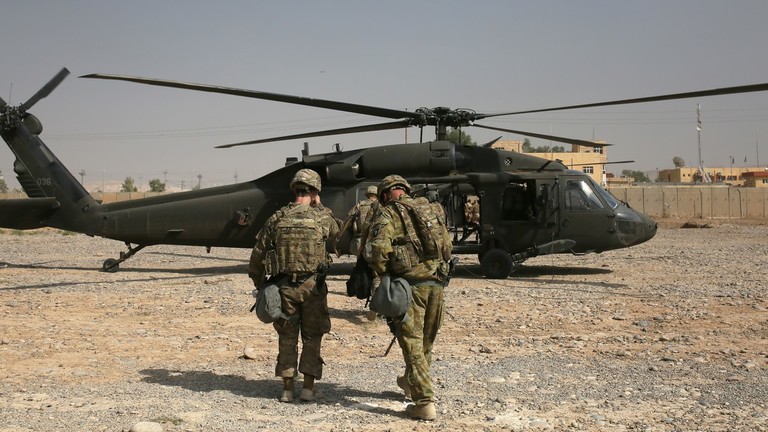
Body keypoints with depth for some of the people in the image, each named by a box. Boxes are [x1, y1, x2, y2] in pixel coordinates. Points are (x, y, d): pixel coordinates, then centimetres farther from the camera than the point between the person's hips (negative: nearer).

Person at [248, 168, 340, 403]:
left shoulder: (276, 219, 0)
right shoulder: (322, 217, -4)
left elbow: (257, 256, 5)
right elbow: (337, 232, 20)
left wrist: (260, 285, 17)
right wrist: (319, 207, 22)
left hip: (284, 286, 1)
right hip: (313, 286, -1)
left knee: (287, 338, 11)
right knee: (311, 338, 11)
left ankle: (287, 389, 13)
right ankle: (308, 387, 11)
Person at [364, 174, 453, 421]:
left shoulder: (389, 214, -2)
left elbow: (377, 247, -18)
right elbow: (447, 247, 19)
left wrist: (383, 274, -4)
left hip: (410, 283, -6)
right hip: (436, 283, 6)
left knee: (412, 343, 0)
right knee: (426, 341, 21)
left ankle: (425, 403, -3)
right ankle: (411, 382, 43)